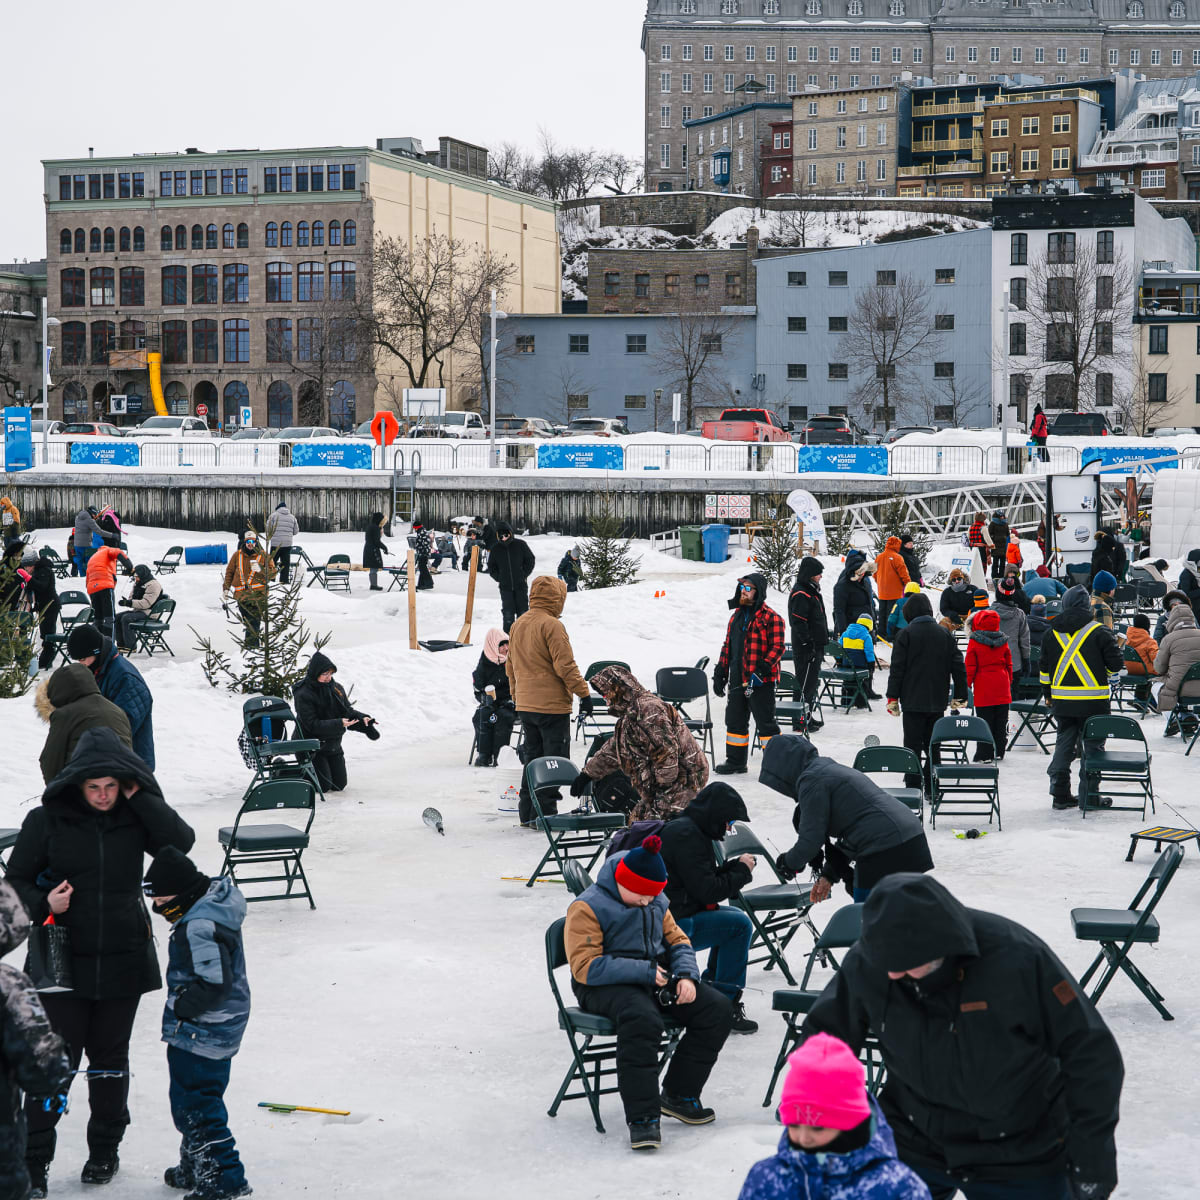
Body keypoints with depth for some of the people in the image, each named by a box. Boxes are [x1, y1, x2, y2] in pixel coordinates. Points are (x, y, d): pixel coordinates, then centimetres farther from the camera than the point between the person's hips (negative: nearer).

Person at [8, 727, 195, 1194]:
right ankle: (34, 1160, 5)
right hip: (64, 959, -2)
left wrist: (139, 798, -18)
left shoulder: (134, 817, -1)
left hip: (123, 959, 2)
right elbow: (16, 881, 0)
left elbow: (181, 841, -17)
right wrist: (43, 903, -20)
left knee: (109, 1057, 13)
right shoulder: (47, 820, -7)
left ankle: (105, 1150, 28)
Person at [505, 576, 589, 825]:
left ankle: (527, 813, 18)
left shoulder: (517, 625, 11)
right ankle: (545, 813, -4)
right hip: (552, 705, -8)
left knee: (533, 757, 16)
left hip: (525, 705, 8)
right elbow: (565, 665, -18)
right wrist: (583, 693, -13)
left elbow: (511, 665, 19)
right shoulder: (551, 625, -15)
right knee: (554, 760, -2)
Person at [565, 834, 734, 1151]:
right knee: (642, 1019, -40)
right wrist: (644, 972, -21)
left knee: (718, 1008, -9)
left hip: (655, 980, 7)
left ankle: (678, 1094, 0)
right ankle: (642, 1116, -35)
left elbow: (677, 940, 20)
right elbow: (585, 967, -17)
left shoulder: (656, 902, 13)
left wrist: (686, 976, -3)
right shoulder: (587, 908, -11)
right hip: (606, 987, -7)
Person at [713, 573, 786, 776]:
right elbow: (728, 645, 20)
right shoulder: (737, 616, 15)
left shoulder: (770, 618, -9)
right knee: (735, 721, 14)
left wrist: (764, 667, -24)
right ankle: (735, 761, 25)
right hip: (738, 681, 8)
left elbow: (777, 647, -13)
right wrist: (720, 672, 17)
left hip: (761, 682, -8)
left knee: (766, 724, -3)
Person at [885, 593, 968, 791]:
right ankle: (932, 789, 12)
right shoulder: (945, 633, 6)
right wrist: (960, 696, 14)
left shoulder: (906, 634, -7)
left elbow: (897, 668, -9)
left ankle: (912, 789, -3)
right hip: (938, 701, 4)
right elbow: (958, 667, 8)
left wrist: (893, 698, -4)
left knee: (913, 745, 0)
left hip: (913, 701, -4)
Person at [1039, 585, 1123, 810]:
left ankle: (1060, 794, 12)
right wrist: (1106, 673, 15)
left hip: (1062, 701, 4)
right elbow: (1116, 664, -7)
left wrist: (1049, 695, 23)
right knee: (1092, 745, 4)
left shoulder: (1052, 634, 6)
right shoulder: (1099, 632, -8)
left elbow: (1044, 671, 11)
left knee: (1064, 744, 12)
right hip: (1094, 702, -4)